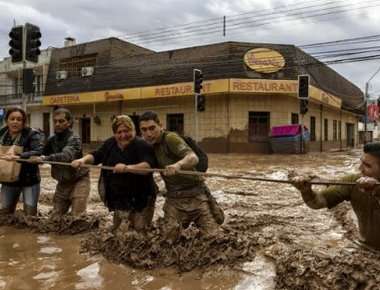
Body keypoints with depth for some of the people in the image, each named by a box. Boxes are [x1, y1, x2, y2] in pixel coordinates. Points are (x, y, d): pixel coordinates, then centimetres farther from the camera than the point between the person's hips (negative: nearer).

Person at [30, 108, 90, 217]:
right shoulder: (52, 139, 4)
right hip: (62, 182, 7)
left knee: (76, 217, -7)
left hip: (79, 181, -6)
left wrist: (44, 159, -49)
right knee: (55, 216, 10)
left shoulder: (74, 139, -19)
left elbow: (66, 156, -36)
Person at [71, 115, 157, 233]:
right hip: (118, 199, 6)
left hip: (140, 199, -5)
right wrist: (83, 160, -9)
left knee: (140, 233, 2)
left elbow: (148, 166, -31)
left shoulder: (142, 145, -17)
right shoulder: (110, 143, 4)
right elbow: (96, 156, 12)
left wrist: (127, 168, -46)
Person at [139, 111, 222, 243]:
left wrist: (178, 164, -52)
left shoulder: (170, 138, -18)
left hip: (195, 194, -5)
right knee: (169, 239, -5)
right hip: (174, 198, 5)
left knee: (211, 235, -2)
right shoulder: (151, 145, 6)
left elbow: (193, 158, -32)